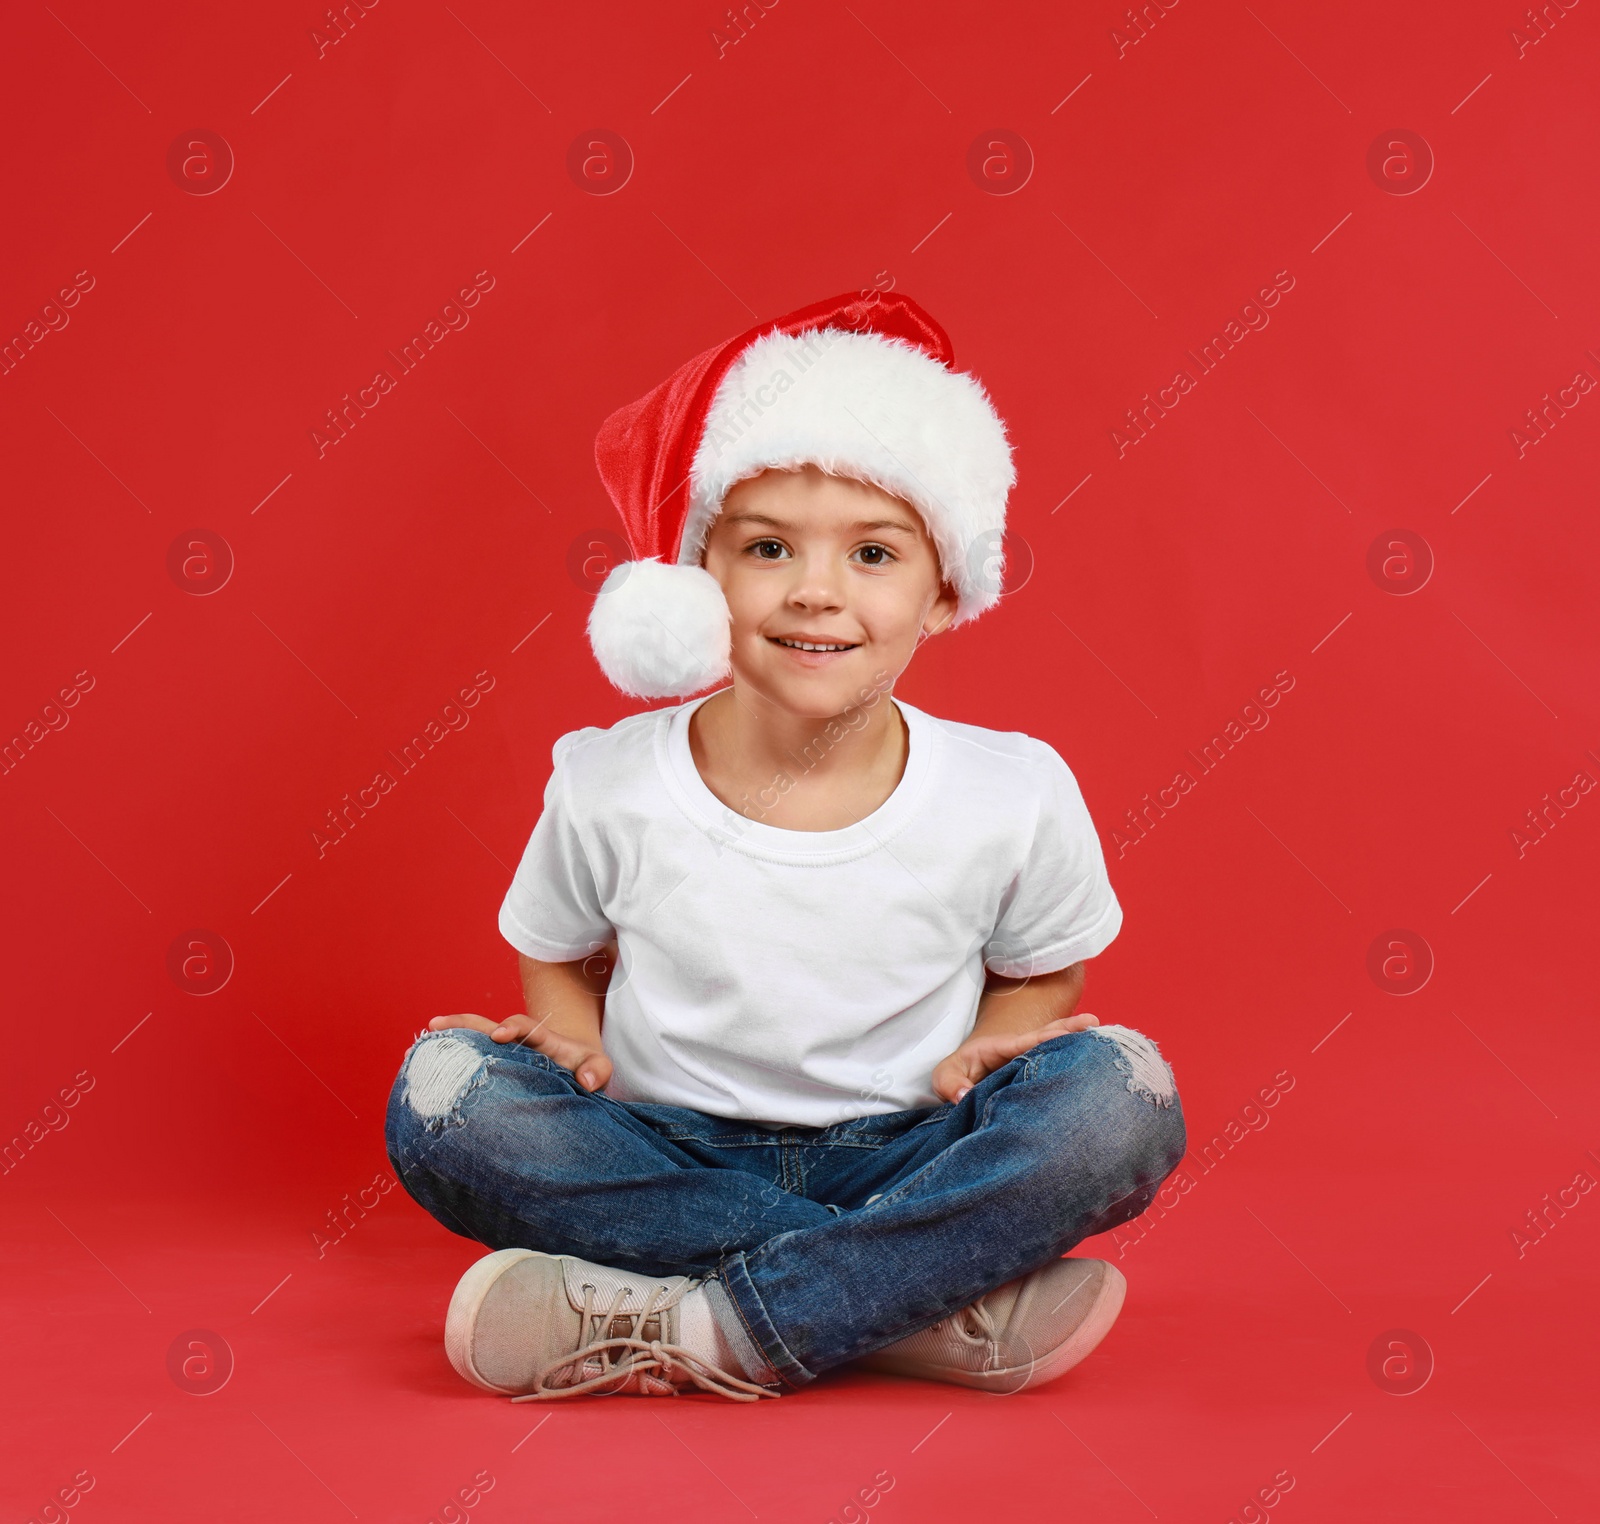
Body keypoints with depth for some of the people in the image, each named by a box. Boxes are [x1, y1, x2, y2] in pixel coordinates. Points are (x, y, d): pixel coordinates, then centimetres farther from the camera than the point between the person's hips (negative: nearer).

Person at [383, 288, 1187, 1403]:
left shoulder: (1016, 796, -9)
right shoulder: (610, 787, -8)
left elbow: (1042, 972, 8)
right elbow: (559, 954, 10)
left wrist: (992, 1049, -12)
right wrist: (571, 1040, -11)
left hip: (906, 1161, 0)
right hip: (674, 1161, 1)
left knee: (1123, 1093, -26)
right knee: (444, 1092, -26)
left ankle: (680, 1332, -28)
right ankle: (943, 1307, -29)